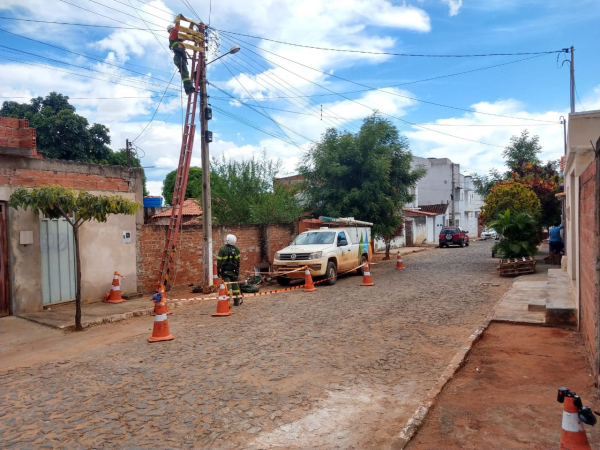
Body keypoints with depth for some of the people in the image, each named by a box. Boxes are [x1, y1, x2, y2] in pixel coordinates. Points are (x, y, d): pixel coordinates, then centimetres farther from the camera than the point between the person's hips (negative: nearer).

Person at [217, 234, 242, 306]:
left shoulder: (222, 249, -9)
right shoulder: (236, 249, 2)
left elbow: (219, 261, -7)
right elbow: (238, 260, 7)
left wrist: (218, 270, 3)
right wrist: (237, 269, 17)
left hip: (225, 270, -3)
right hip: (234, 270, 3)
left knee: (226, 285, -3)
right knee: (235, 285, 11)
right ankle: (237, 301, 17)